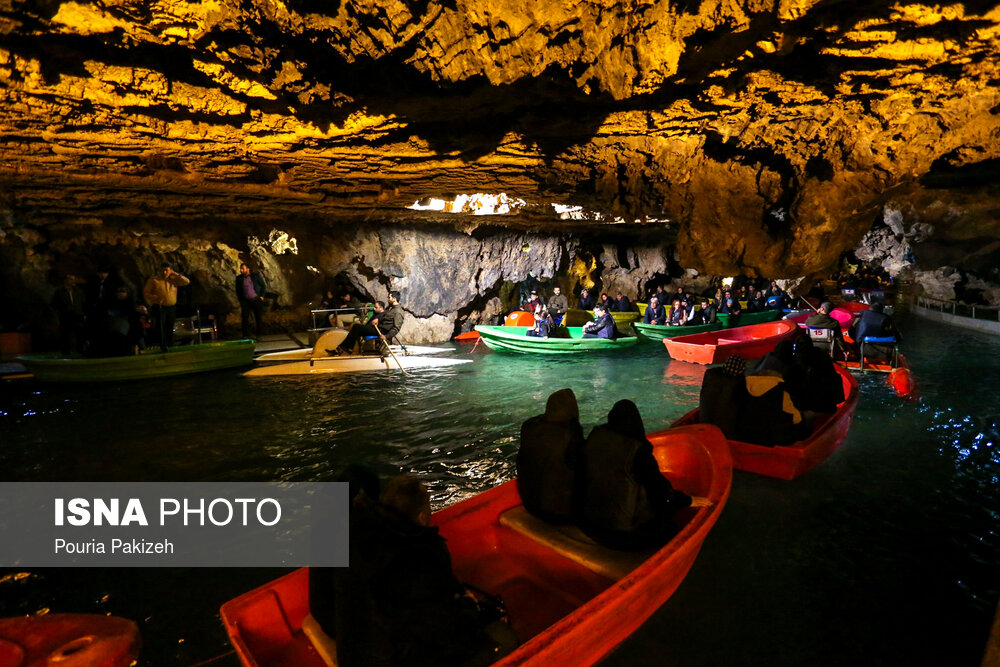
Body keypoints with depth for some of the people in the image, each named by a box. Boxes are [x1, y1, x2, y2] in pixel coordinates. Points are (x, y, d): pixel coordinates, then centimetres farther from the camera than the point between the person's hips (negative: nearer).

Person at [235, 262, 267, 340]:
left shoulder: (256, 275, 0)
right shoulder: (239, 278, 7)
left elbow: (263, 286, 4)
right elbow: (238, 291, 15)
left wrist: (261, 296, -5)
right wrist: (241, 301, 6)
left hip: (257, 300, -1)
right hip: (246, 301, 2)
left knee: (258, 318, 1)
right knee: (244, 317, -8)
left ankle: (257, 335, 13)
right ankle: (246, 335, 0)